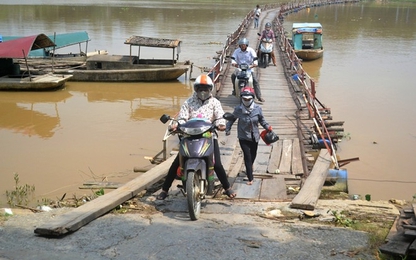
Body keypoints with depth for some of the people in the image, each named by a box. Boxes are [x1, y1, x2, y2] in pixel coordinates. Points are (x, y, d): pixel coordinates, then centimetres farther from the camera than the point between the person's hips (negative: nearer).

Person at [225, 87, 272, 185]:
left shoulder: (257, 109, -10)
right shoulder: (238, 109, -13)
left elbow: (261, 120, 4)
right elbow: (232, 119, 1)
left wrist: (267, 127, -8)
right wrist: (227, 129, -6)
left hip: (254, 136, 3)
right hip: (243, 137, -3)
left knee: (253, 155, 20)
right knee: (247, 156, -10)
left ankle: (249, 168, 53)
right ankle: (250, 178, -2)